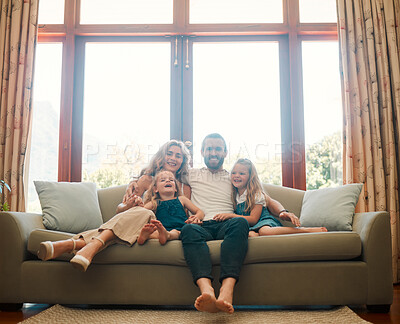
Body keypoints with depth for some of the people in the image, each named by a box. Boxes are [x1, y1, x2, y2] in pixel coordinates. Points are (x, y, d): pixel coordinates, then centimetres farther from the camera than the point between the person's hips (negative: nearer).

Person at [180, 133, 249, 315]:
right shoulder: (192, 175, 29)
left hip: (226, 224, 0)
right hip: (201, 226, 0)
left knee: (240, 223, -38)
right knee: (188, 230, -38)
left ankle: (227, 290, -57)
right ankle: (206, 290, -62)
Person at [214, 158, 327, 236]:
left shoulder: (256, 194, -3)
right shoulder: (234, 195, 14)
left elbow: (253, 219, -10)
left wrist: (231, 215, -17)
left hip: (265, 221, -3)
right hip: (249, 227, 3)